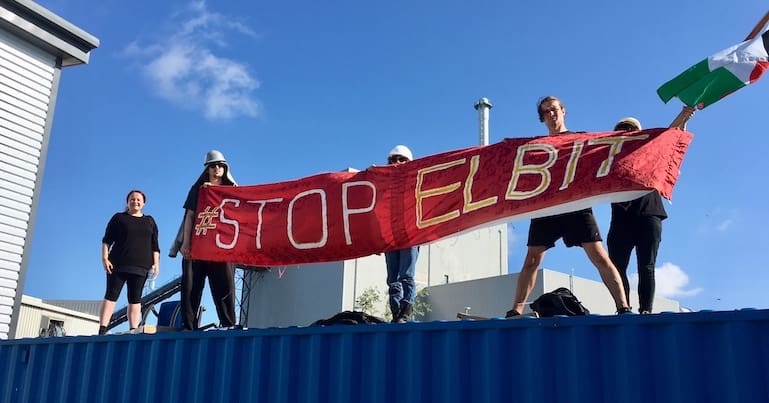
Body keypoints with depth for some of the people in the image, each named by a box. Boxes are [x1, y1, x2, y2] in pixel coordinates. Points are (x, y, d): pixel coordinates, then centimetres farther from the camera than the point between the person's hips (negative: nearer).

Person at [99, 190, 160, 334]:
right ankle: (102, 330, -11)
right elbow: (107, 240, 6)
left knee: (135, 298, 0)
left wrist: (156, 263, 2)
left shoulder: (150, 221, 16)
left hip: (140, 266, 2)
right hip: (118, 264, -2)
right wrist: (105, 258, -7)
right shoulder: (119, 218, 10)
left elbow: (154, 245, 13)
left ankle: (134, 330, -3)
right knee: (111, 295, -7)